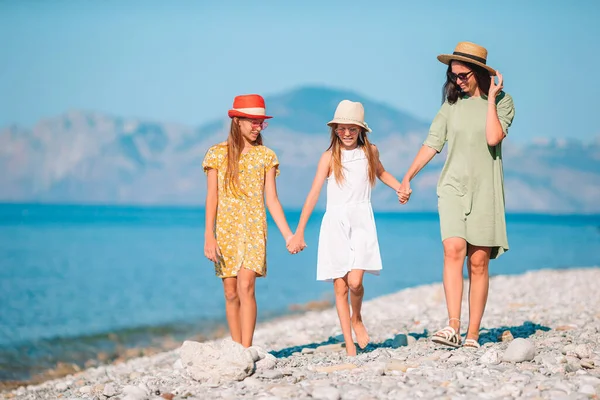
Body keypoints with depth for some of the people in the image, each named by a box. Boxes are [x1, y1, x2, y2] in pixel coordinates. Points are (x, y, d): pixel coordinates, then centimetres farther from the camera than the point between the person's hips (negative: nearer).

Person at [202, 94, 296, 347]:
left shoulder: (265, 156, 6)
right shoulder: (217, 154, 3)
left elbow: (272, 199, 6)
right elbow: (211, 197, 1)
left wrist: (288, 235, -2)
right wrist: (209, 236, -7)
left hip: (254, 230, 0)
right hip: (226, 230, 0)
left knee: (246, 287, -16)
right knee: (231, 293, 2)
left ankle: (246, 350, -18)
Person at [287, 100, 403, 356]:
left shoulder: (370, 151, 7)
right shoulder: (330, 157, -1)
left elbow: (381, 173, 31)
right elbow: (313, 194, -4)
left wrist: (401, 188, 15)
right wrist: (299, 233, -8)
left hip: (361, 222, 1)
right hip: (335, 222, -1)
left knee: (355, 281, -17)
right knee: (340, 287, -1)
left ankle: (357, 320, 14)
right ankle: (349, 345, 5)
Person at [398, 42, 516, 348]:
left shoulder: (502, 102, 2)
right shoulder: (452, 104, 11)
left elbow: (493, 138, -15)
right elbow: (431, 144, 14)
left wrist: (491, 98, -12)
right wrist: (407, 178, 11)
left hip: (485, 190, -2)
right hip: (453, 187, 2)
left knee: (478, 262, -2)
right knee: (453, 250, -18)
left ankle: (472, 335, 3)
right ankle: (453, 328, -26)